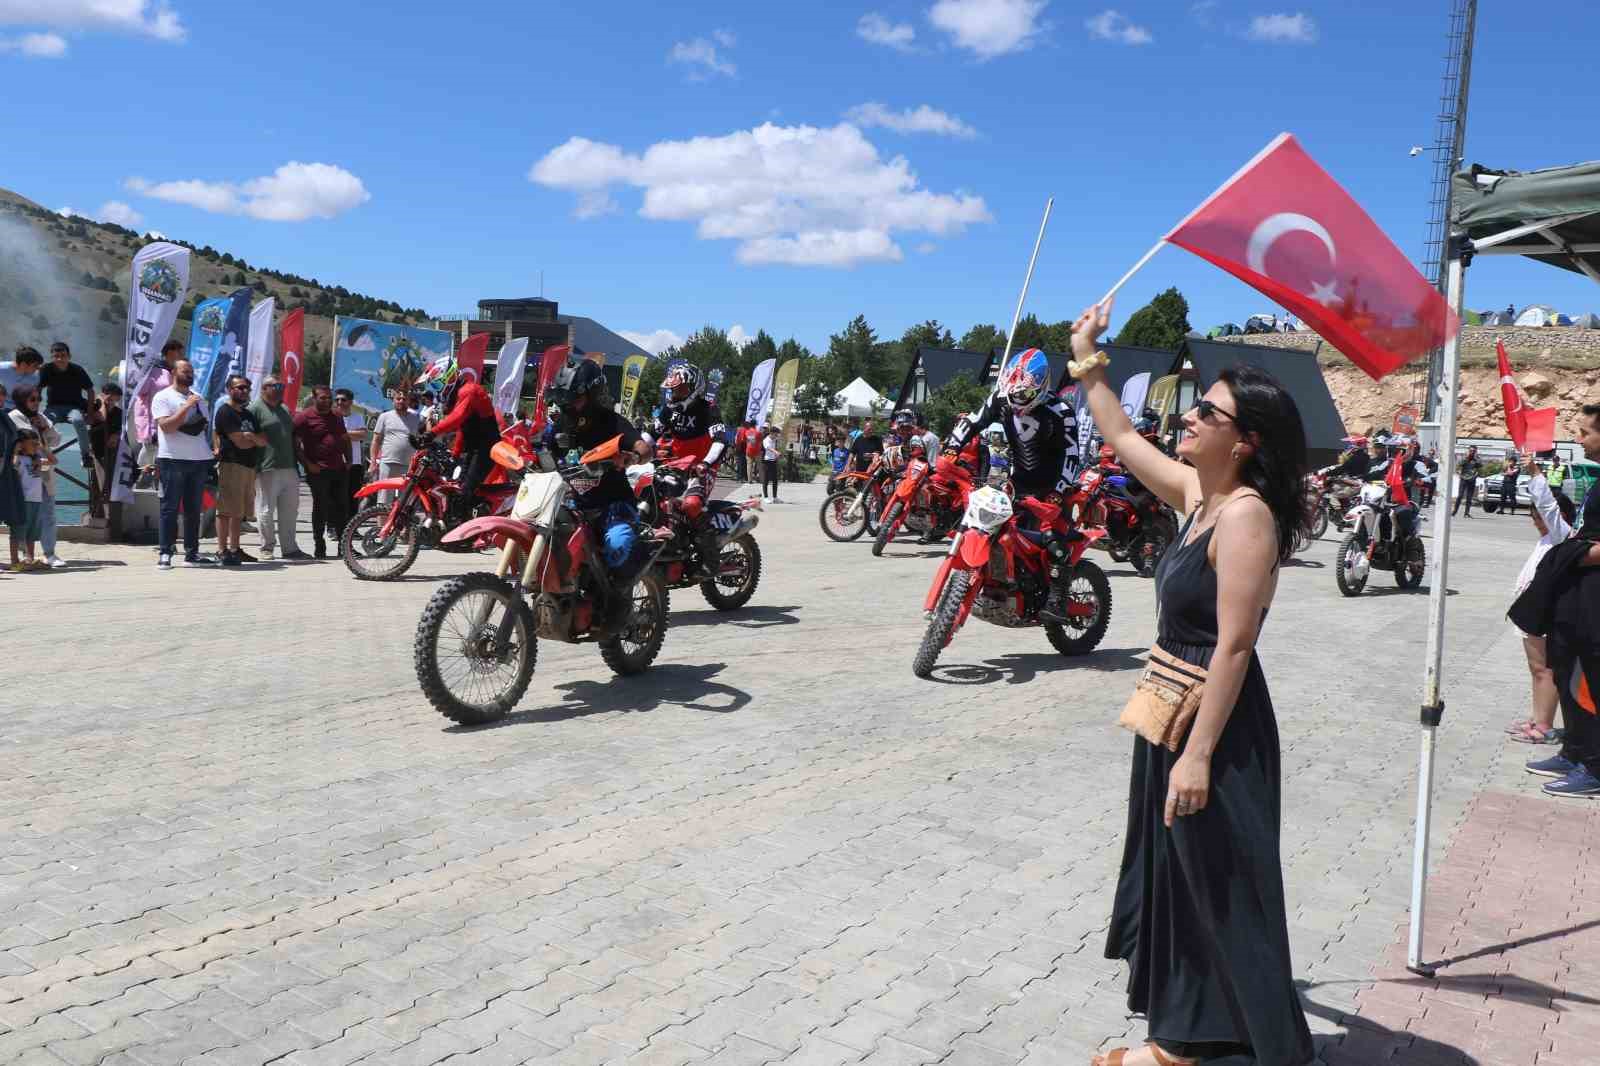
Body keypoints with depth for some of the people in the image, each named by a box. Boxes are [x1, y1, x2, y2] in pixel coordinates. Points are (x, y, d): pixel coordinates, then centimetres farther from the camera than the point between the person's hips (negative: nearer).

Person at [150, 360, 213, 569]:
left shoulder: (198, 398, 18)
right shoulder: (163, 397, -1)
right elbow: (166, 426, -13)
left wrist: (210, 450, 11)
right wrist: (186, 407, -17)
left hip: (199, 459, 6)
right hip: (173, 459, -5)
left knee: (194, 509, 7)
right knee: (170, 508, -4)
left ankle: (192, 553, 11)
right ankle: (165, 553, -1)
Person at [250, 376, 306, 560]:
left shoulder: (285, 409, 20)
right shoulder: (256, 409, -5)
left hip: (289, 469, 7)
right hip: (268, 469, -7)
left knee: (290, 510, 10)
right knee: (266, 510, -1)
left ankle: (290, 547, 17)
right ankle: (267, 548, 8)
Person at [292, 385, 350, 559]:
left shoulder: (337, 416, 16)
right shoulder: (303, 416, -4)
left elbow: (345, 440, 25)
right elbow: (296, 443, -9)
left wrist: (348, 461, 15)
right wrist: (308, 464, -13)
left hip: (338, 469, 6)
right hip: (318, 471, -6)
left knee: (343, 508, 6)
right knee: (320, 508, 0)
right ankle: (319, 547, 9)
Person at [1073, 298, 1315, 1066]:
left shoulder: (1246, 514, -20)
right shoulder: (1196, 492, 5)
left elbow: (1233, 647, -24)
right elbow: (1122, 440, 21)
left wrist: (1200, 753, -25)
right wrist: (1087, 360, 24)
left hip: (1218, 720, -10)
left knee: (1226, 893, 2)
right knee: (1171, 877, 18)